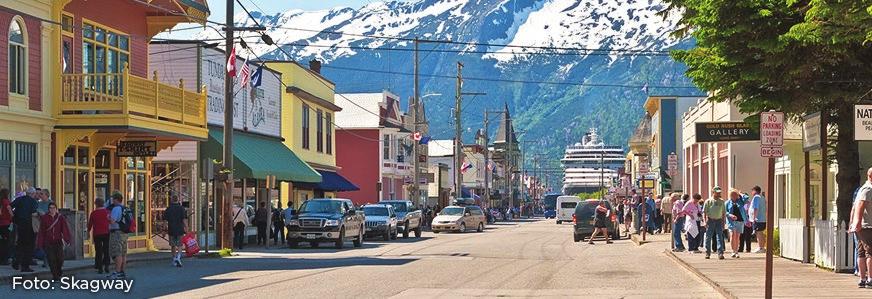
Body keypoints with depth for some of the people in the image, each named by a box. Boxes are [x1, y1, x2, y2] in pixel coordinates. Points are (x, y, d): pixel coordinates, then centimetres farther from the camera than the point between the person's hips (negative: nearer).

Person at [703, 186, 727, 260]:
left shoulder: (721, 201, 12)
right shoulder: (708, 201, 1)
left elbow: (723, 212, 17)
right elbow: (704, 212, 1)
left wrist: (723, 222, 11)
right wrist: (705, 221, -9)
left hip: (719, 220, 2)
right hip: (710, 220, -2)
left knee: (720, 237, -6)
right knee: (708, 237, 1)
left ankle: (720, 253, -10)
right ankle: (707, 253, 11)